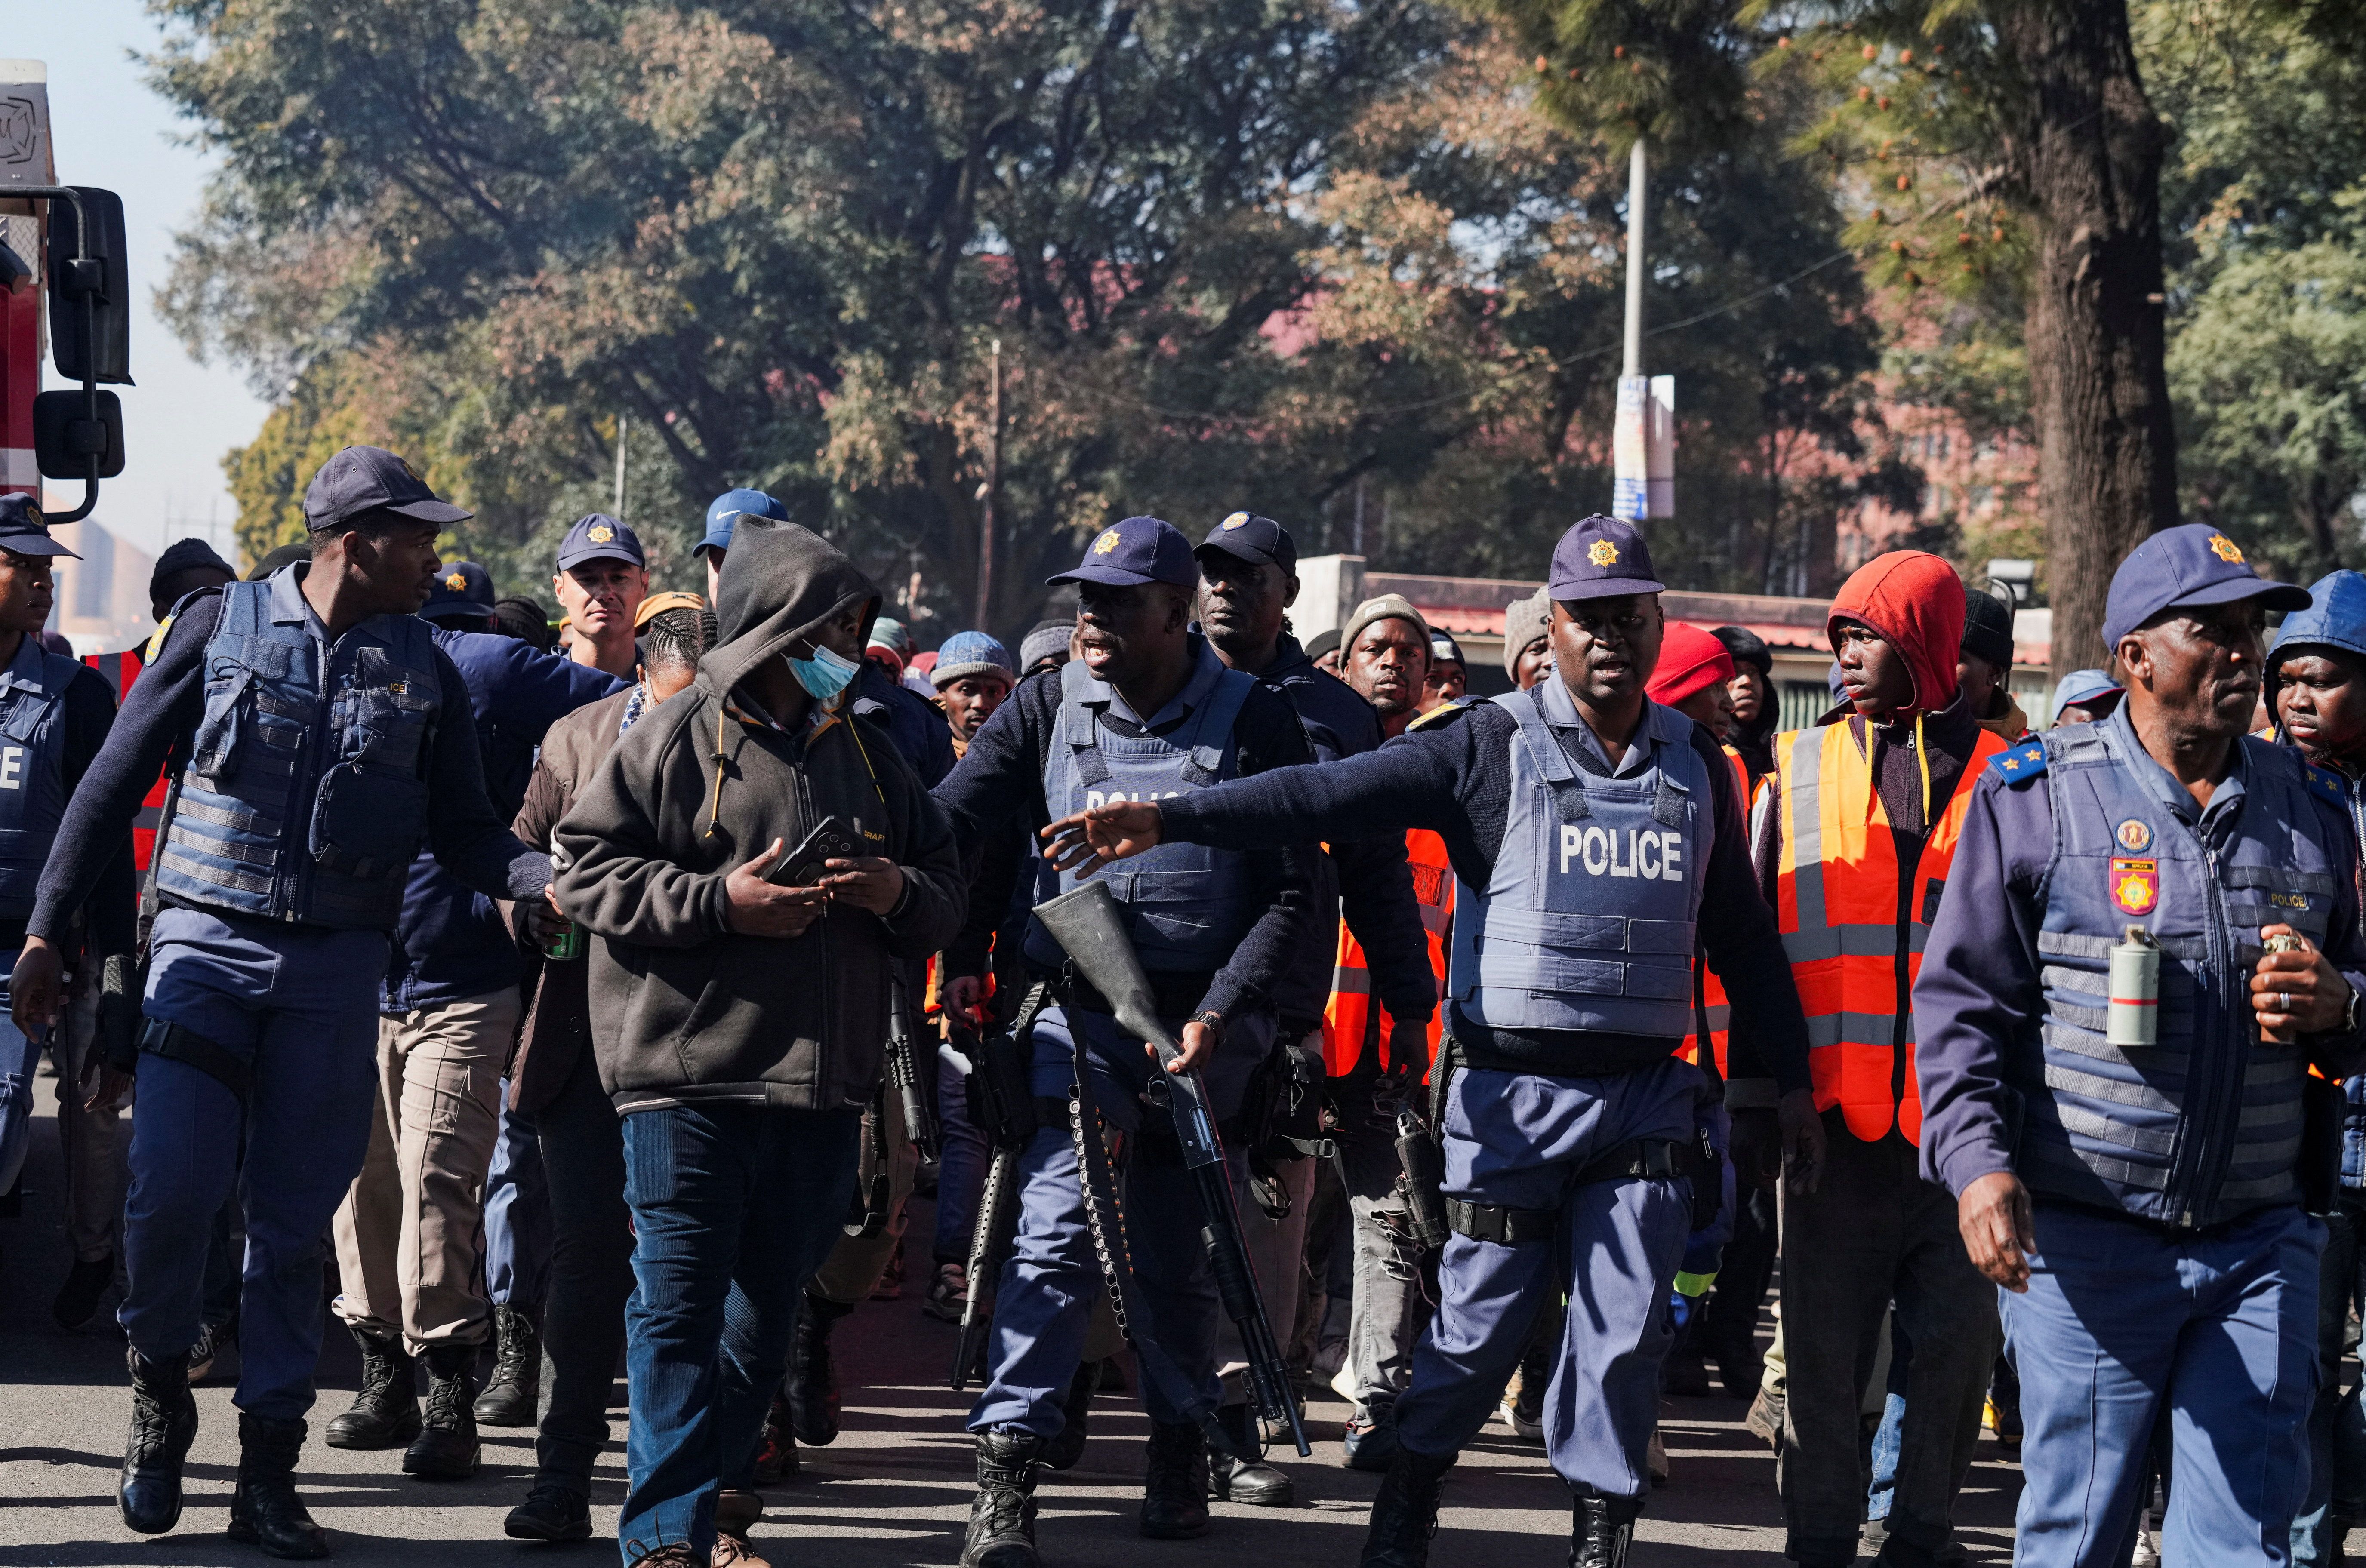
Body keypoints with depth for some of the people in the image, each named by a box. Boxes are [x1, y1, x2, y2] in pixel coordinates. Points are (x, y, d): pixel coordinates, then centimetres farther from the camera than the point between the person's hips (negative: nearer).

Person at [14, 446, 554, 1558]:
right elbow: (116, 781, 5)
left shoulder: (424, 672, 7)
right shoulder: (219, 625, 1)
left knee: (294, 1217, 3)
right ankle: (159, 1394, 14)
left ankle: (267, 1474, 11)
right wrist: (49, 929, 2)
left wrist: (551, 876, -13)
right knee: (171, 1191, -13)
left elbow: (465, 832, 8)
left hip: (335, 966, 2)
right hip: (207, 945, -2)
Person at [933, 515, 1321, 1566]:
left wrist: (1216, 1017, -13)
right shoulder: (1049, 709, 2)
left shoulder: (1254, 723, -3)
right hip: (1080, 1017, 0)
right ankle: (1007, 1472, -14)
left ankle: (1180, 1451, 29)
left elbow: (1291, 898, -4)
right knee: (1058, 1230, -13)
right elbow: (950, 828, -1)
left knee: (1178, 1251, 11)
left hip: (1203, 1026, 0)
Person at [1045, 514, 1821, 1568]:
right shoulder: (1493, 746, -4)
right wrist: (1168, 820, -24)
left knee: (1626, 1334, 2)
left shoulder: (1695, 766, 10)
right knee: (1479, 1322, 3)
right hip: (1513, 1095, -3)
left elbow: (1743, 933, 18)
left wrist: (1788, 1076, 15)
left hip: (1645, 1095, 3)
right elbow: (1330, 796, -13)